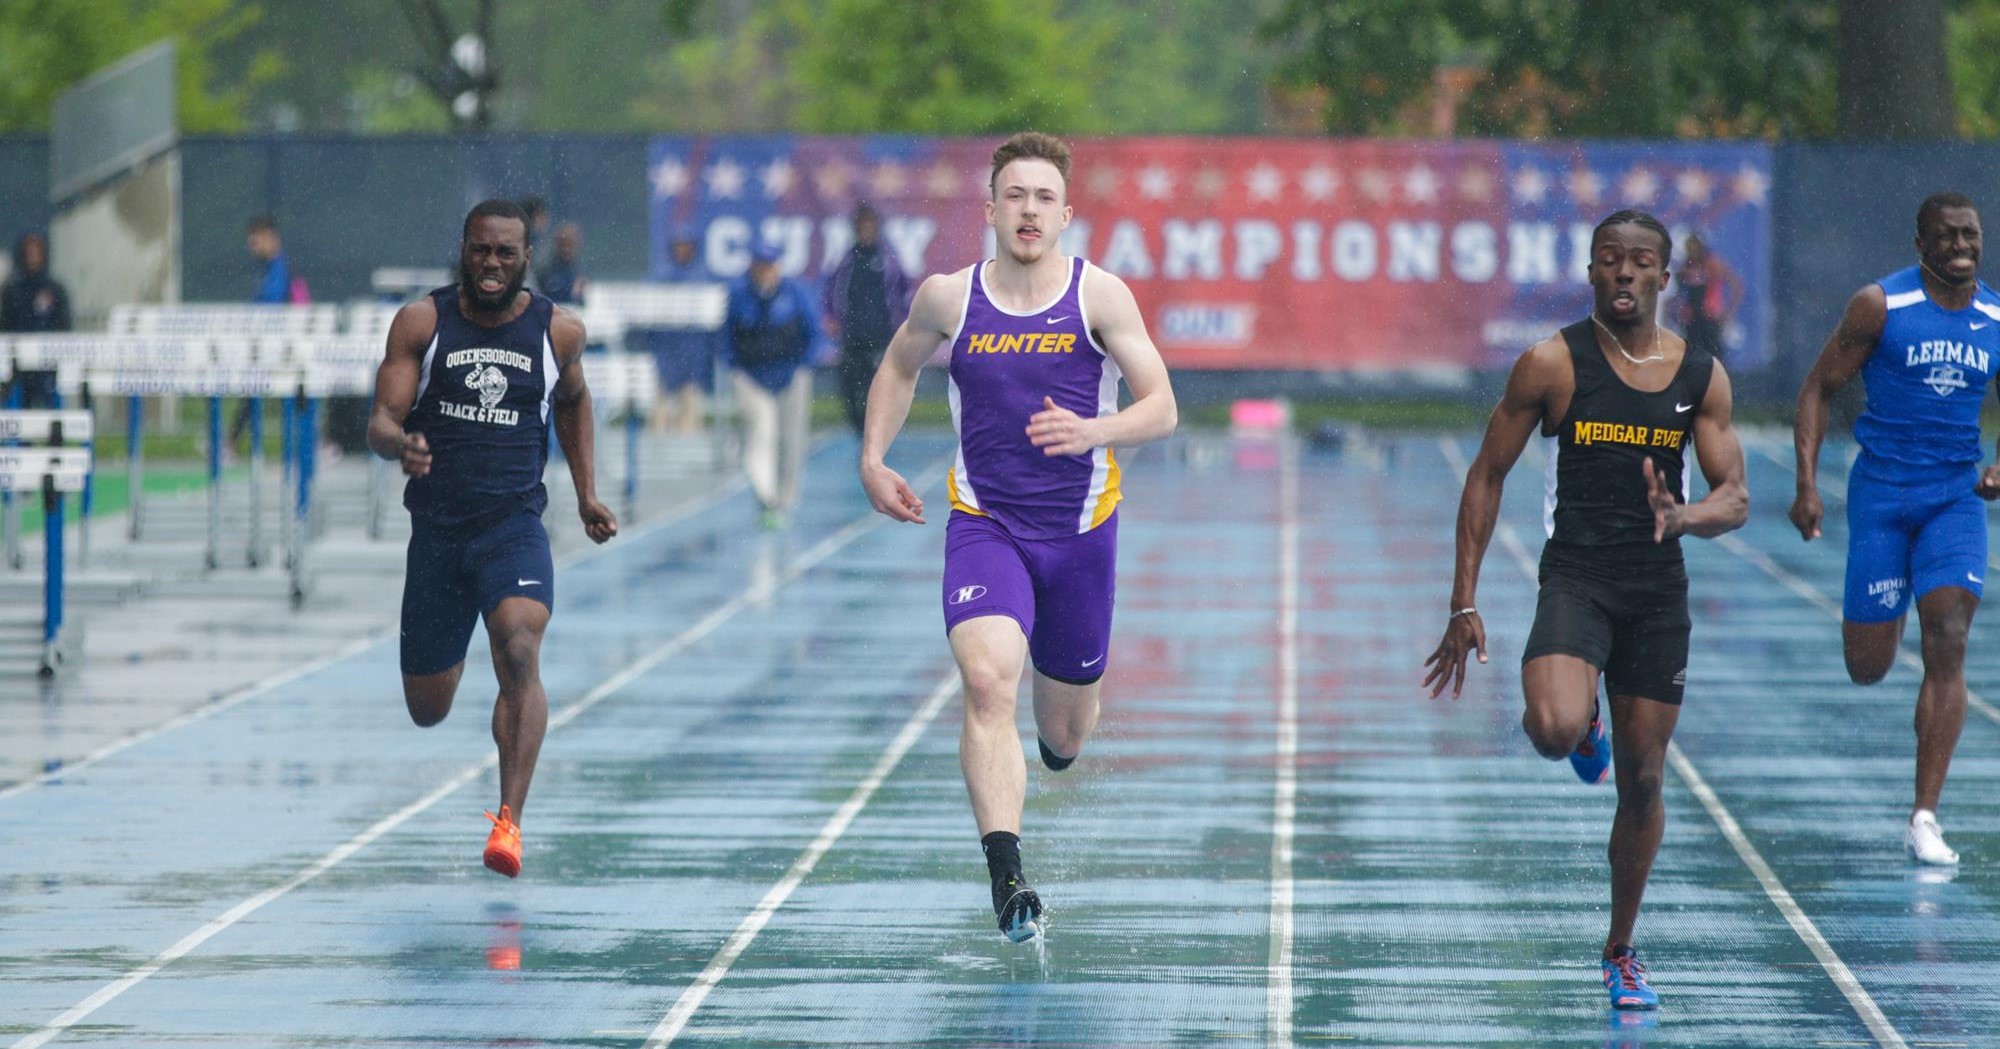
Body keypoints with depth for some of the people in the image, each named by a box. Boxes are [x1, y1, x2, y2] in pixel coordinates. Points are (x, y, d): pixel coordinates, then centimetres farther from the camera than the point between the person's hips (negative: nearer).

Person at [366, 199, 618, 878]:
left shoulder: (558, 330, 3)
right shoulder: (421, 323, -2)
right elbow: (380, 424, -7)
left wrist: (587, 494, 20)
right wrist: (400, 446, -30)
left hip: (514, 524, -1)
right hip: (436, 528, 1)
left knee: (520, 653, -29)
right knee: (427, 712, 10)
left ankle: (510, 820, -31)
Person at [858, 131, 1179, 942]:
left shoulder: (1099, 297, -8)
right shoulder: (948, 298, -3)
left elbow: (1161, 408, -10)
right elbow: (898, 367, 18)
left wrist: (1093, 431, -29)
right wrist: (873, 458, 6)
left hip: (1078, 531, 0)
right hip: (984, 525, 0)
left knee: (1064, 735, 13)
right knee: (988, 680, -27)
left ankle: (1062, 732, 54)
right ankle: (1007, 881, -36)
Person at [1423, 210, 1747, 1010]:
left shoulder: (1701, 375, 3)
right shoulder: (1553, 365, -5)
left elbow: (1735, 498, 4)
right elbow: (1487, 477, 0)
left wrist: (1683, 517, -20)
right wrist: (1464, 604, -4)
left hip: (1659, 590, 3)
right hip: (1576, 576, -3)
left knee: (1642, 779, 8)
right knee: (1554, 730, -30)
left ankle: (1620, 951, 26)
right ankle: (1584, 724, 11)